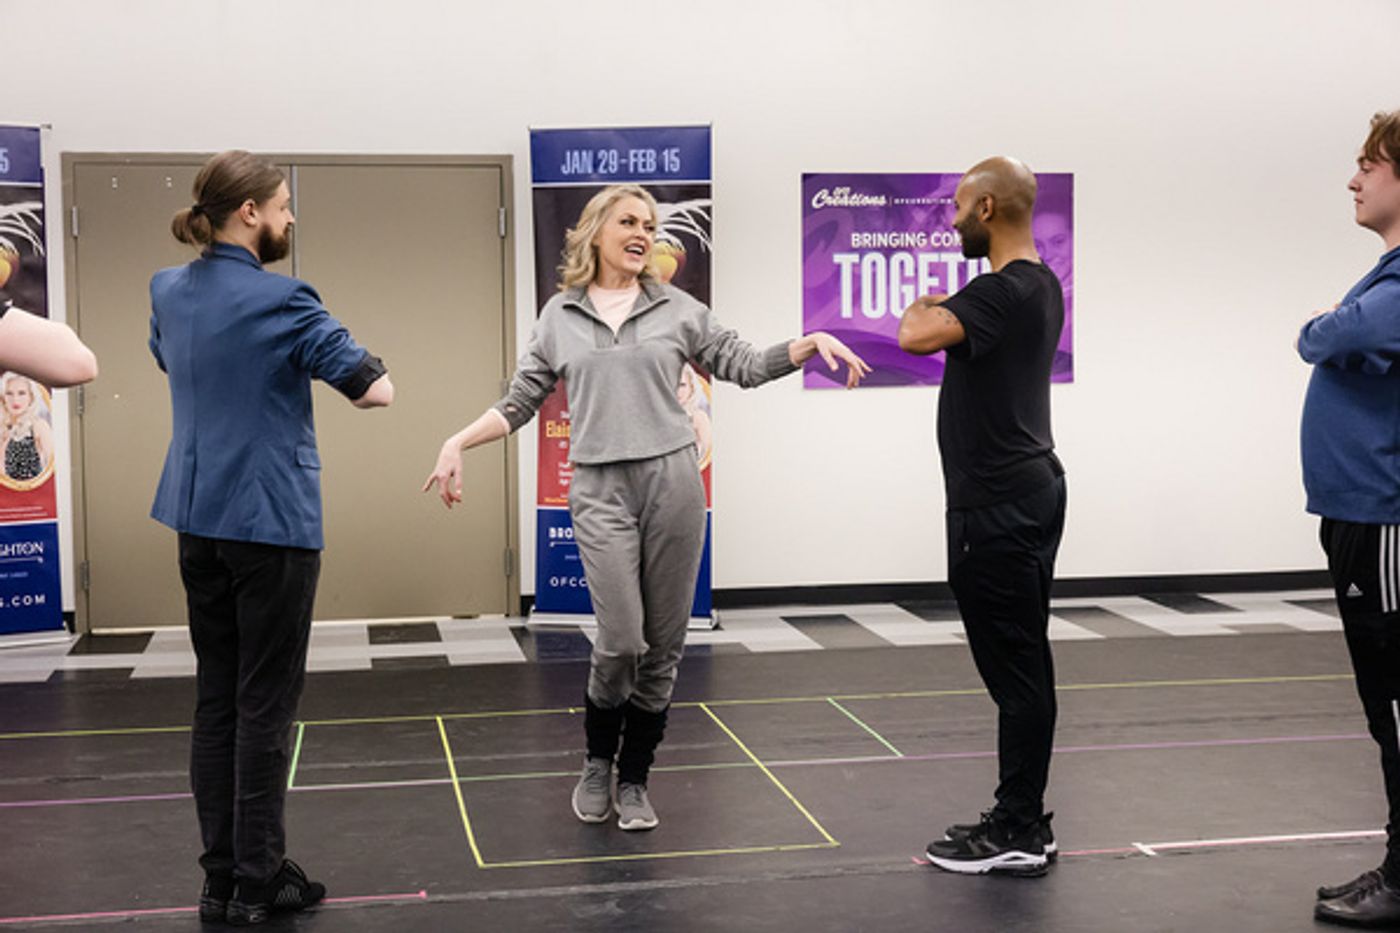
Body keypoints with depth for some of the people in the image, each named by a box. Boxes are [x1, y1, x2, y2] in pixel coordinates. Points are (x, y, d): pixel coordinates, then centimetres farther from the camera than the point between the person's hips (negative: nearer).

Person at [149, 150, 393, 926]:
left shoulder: (169, 292, 7)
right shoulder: (281, 301, -15)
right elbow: (377, 392, -15)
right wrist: (317, 359, 3)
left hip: (196, 519, 7)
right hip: (270, 520, -7)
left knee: (214, 696, 11)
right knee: (264, 703, 1)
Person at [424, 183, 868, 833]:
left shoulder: (677, 309, 9)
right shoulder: (559, 316, 10)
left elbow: (744, 365, 11)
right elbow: (520, 401, 12)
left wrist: (813, 342, -2)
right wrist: (457, 444, 1)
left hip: (672, 480, 1)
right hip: (600, 490, -1)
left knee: (663, 645, 4)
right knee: (620, 642, -9)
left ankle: (633, 781, 21)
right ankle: (597, 763, 19)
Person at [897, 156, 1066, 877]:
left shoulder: (1003, 291, -19)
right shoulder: (1040, 287, 14)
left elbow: (917, 336, -30)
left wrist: (923, 307, -11)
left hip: (998, 507, -11)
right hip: (1031, 486, 11)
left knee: (1013, 666, -5)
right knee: (1023, 663, 14)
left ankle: (1017, 834, 2)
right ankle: (1020, 821, 23)